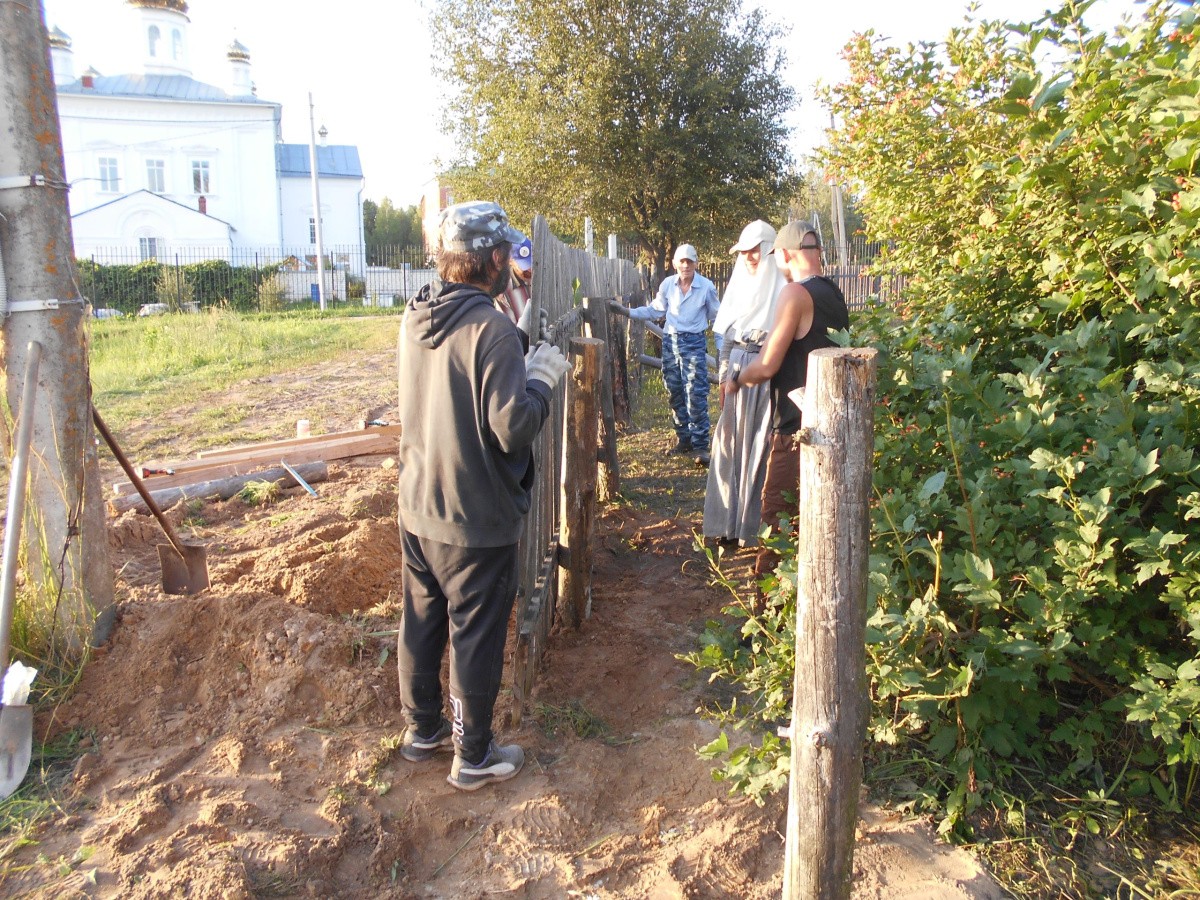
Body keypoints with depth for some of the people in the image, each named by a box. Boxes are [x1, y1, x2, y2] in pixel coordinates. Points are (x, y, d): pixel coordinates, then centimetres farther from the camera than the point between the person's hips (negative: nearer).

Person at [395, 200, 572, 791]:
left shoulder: (416, 318, 3)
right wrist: (542, 376, -9)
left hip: (417, 508, 7)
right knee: (475, 637, 8)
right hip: (475, 520, -7)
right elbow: (513, 430, -25)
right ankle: (473, 757, 24)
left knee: (420, 623, 20)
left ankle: (422, 730, 38)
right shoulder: (491, 328, -22)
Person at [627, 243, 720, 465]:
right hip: (671, 341, 4)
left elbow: (715, 315, 5)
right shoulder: (667, 284, 1)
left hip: (694, 343, -4)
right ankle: (684, 439, 22)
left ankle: (700, 445, -7)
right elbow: (655, 310, 13)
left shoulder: (706, 287, -7)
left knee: (695, 394, -11)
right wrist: (629, 312, 7)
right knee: (675, 393, 9)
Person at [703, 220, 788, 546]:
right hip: (738, 370, 6)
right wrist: (723, 379, 12)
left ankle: (754, 524, 9)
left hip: (768, 373, -6)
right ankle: (729, 519, 17)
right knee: (730, 441, 7)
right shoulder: (739, 283, 13)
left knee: (759, 446, -1)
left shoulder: (782, 287, -6)